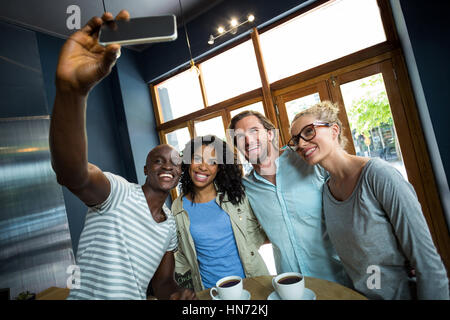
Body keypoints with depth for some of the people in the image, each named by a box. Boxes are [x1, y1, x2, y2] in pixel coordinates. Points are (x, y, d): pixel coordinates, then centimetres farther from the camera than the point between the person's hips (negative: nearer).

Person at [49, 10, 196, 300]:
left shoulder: (171, 225, 7)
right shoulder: (119, 192, -13)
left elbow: (162, 283, 12)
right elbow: (72, 172, -32)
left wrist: (177, 295, -11)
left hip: (139, 296, 5)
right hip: (87, 295, -5)